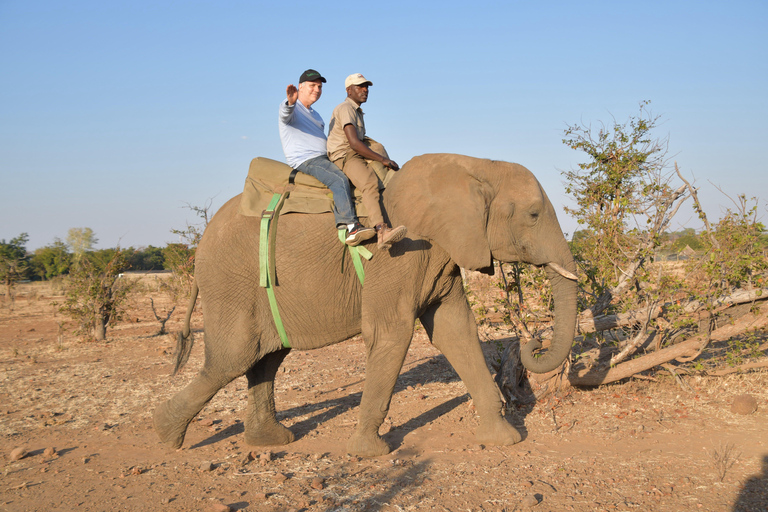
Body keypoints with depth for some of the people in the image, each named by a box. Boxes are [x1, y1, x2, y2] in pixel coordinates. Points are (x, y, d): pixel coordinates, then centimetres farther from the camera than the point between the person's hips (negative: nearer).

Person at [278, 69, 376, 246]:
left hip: (323, 159, 9)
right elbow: (286, 113, -29)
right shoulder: (292, 108, -3)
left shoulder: (314, 115, 26)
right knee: (340, 181, -28)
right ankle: (353, 227, -35)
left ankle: (342, 225, -22)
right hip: (305, 161, -9)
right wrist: (290, 102, -53)